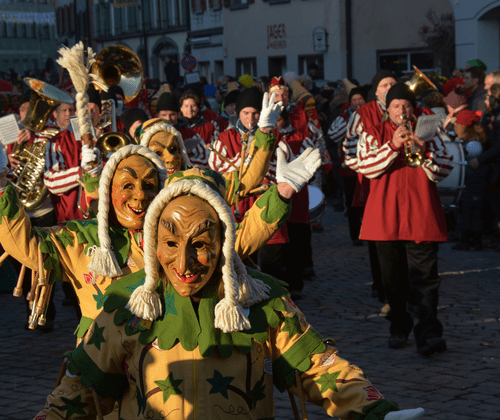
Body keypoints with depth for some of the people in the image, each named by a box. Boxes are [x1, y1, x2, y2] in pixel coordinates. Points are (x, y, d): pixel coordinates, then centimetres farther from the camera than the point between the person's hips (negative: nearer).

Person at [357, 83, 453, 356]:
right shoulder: (373, 135, 9)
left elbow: (444, 171, 3)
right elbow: (366, 167, -7)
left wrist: (424, 152, -15)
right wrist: (393, 146, -18)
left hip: (421, 218, -1)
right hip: (386, 218, 1)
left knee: (424, 277, -10)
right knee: (392, 279, 10)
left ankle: (429, 333, -14)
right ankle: (399, 327, 25)